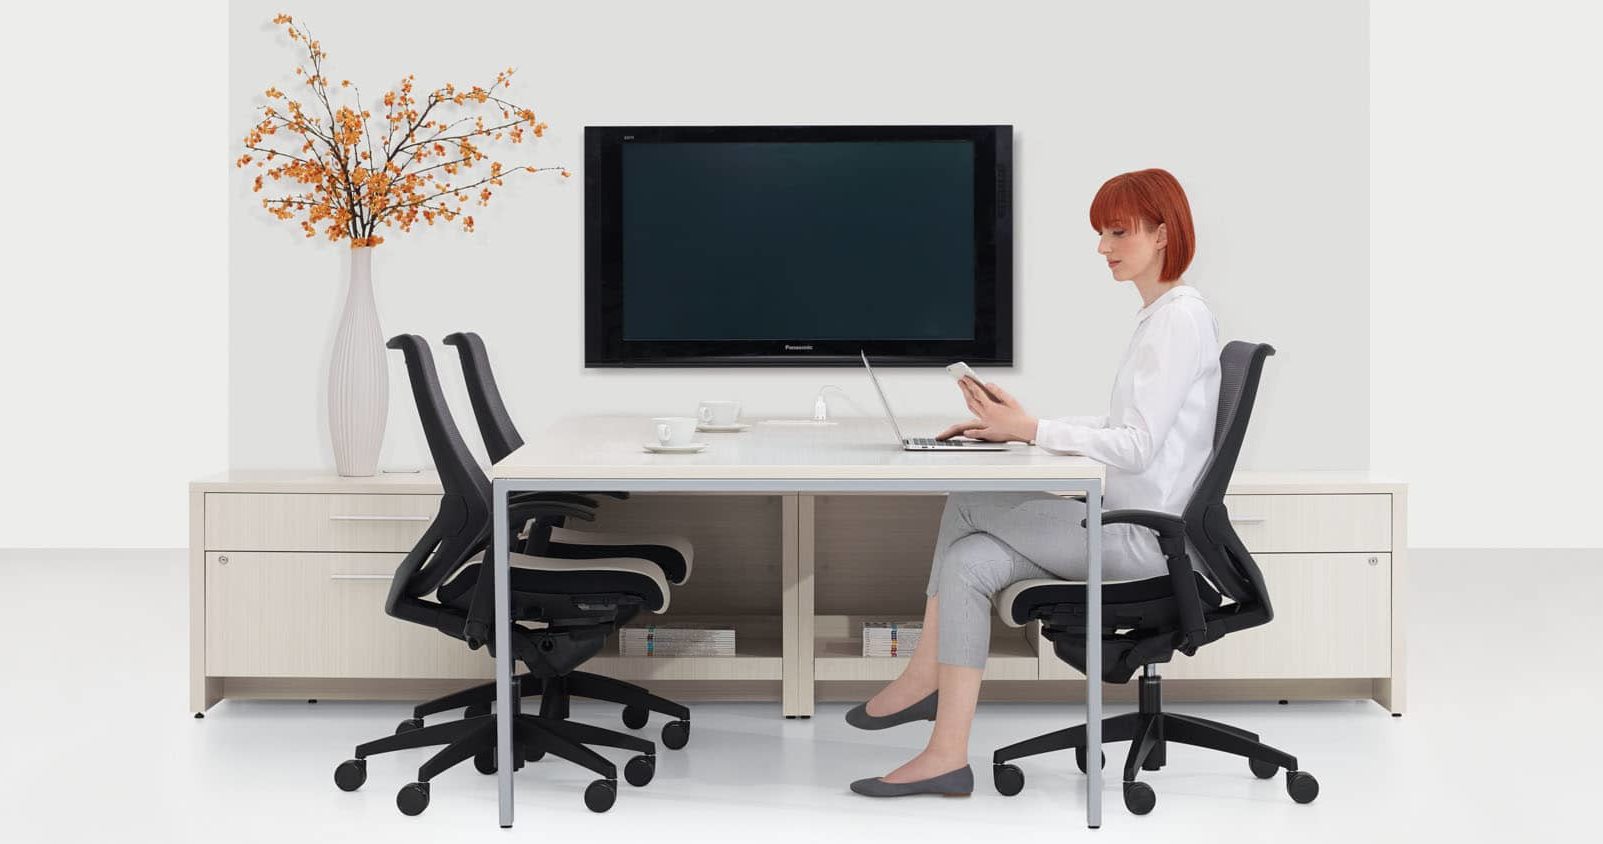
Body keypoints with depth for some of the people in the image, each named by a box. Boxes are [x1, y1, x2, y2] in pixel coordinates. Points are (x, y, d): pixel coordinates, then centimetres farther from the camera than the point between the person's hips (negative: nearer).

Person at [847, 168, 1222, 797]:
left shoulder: (1181, 317, -14)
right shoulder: (1159, 315, 17)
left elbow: (1138, 447, -22)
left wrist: (1031, 429, -19)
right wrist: (1012, 427, 5)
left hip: (1142, 536, -9)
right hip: (1128, 526, 9)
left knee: (968, 505, -8)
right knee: (969, 559, -5)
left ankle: (924, 677, 5)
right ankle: (947, 755, -7)